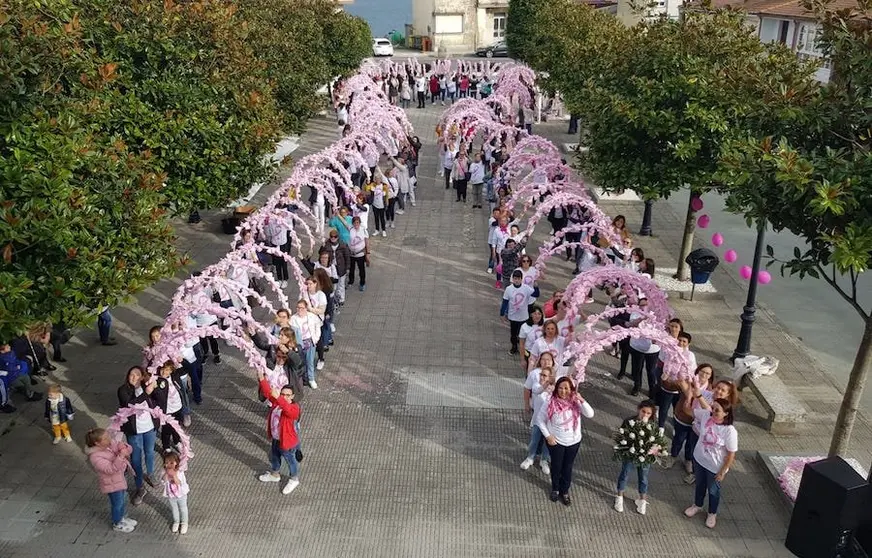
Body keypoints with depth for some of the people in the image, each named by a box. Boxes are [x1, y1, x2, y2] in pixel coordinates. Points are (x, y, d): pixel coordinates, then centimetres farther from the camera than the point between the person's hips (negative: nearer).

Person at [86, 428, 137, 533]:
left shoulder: (110, 444, -12)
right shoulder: (95, 457, -32)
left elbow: (128, 449, -7)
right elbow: (111, 469, -38)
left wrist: (125, 448, -31)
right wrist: (121, 456, -47)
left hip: (120, 478, 7)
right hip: (112, 484, -7)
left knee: (123, 500, 26)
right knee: (117, 504, 14)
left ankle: (121, 518, 51)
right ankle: (117, 524, 40)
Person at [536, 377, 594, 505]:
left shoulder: (576, 402, -14)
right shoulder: (551, 403, -21)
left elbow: (590, 414, -21)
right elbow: (540, 419, -11)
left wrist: (582, 401, -33)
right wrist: (548, 436, -14)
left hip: (574, 441, 2)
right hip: (556, 441, -2)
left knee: (568, 467, 19)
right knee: (556, 466, 18)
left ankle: (564, 491, 40)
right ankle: (555, 489, 44)